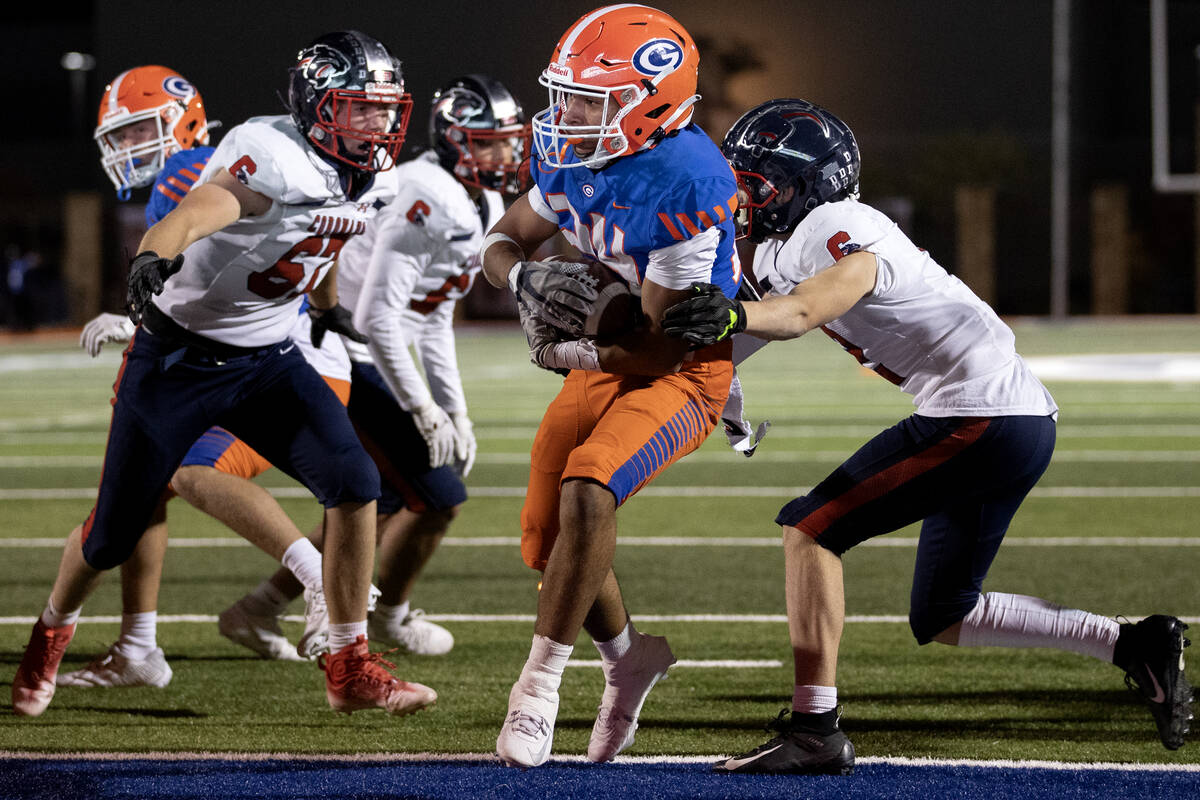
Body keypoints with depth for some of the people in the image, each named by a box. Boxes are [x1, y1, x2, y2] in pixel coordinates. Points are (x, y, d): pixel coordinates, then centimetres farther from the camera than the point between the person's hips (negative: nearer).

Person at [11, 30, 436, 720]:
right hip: (176, 359, -6)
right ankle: (52, 634, 39)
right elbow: (192, 215, -47)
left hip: (266, 361, 6)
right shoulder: (273, 158, -28)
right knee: (114, 535, 8)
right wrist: (153, 258, -66)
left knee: (355, 484, -14)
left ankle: (350, 668, -3)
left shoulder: (372, 183, -3)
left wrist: (328, 304, 32)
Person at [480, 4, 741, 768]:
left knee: (587, 490, -30)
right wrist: (529, 280, -15)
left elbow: (663, 344, -25)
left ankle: (541, 682, -20)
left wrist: (566, 352, -13)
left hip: (684, 371, -8)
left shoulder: (686, 186, -29)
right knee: (550, 540, 6)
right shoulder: (573, 158, -5)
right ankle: (628, 659, 34)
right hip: (603, 363, 8)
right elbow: (503, 242, 9)